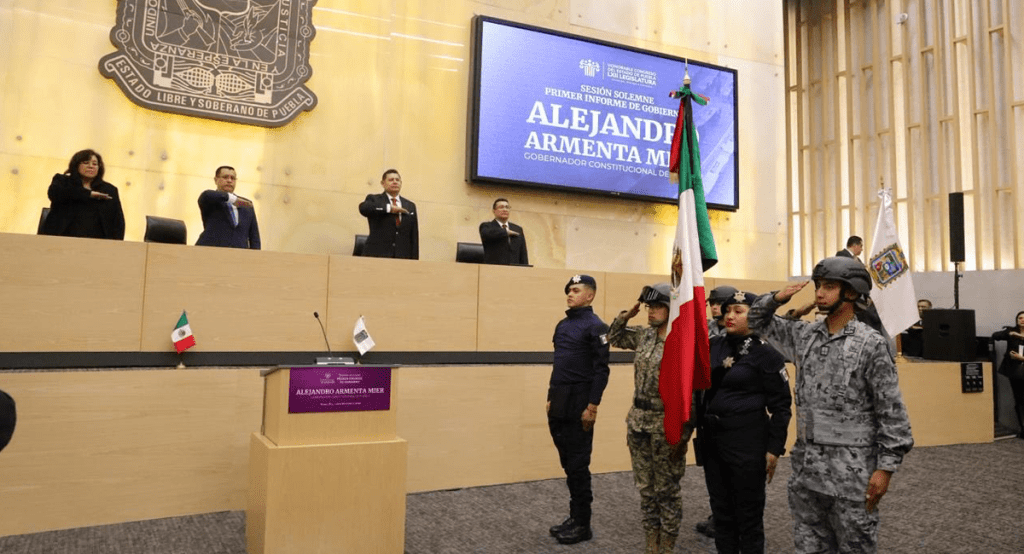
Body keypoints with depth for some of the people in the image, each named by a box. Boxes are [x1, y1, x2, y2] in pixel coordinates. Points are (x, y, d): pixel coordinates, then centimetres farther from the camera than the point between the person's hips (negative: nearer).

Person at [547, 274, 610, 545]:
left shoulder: (595, 327, -10)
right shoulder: (562, 325, 13)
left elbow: (601, 370, -14)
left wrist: (592, 407, -18)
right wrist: (551, 398, 16)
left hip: (578, 405, -7)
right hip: (559, 405, 7)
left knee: (578, 465, 1)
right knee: (568, 463, 14)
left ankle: (582, 525, 13)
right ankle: (574, 516, 26)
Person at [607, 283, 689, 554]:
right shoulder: (645, 336, 6)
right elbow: (613, 337, 21)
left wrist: (683, 434, -17)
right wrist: (627, 314, 5)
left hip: (665, 426, -6)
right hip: (638, 422, 7)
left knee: (667, 490, 8)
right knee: (646, 487, 16)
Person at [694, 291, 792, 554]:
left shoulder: (767, 354, -9)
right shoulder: (713, 346, 5)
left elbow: (781, 405, -8)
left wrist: (774, 449, -10)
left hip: (748, 440, -5)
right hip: (711, 438, 5)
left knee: (748, 513, 7)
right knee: (721, 509, 16)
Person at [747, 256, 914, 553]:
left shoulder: (871, 344, -9)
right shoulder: (804, 335, 7)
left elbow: (892, 411, -9)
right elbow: (758, 321, 19)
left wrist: (885, 467, -12)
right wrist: (776, 298, -1)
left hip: (851, 470, -5)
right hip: (805, 466, 5)